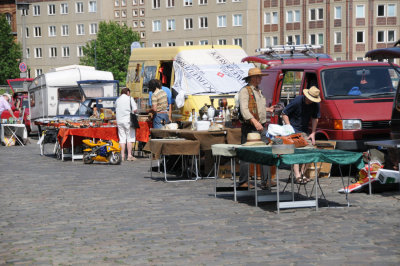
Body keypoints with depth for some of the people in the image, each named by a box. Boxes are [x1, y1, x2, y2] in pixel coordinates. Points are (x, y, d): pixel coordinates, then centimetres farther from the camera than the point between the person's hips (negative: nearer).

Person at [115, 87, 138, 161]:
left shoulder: (117, 100, 13)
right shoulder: (130, 98, -1)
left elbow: (116, 110, 14)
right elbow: (135, 109, -7)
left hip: (119, 121, 4)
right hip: (128, 120, -4)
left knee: (122, 138, 6)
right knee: (130, 138, 1)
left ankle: (122, 156, 4)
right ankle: (129, 155, -3)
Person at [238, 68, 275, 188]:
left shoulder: (258, 91, 19)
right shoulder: (245, 91, -9)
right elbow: (244, 109, -20)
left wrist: (268, 109, 24)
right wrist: (255, 122, -30)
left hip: (261, 127, 8)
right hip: (250, 127, -8)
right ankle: (243, 182, 1)